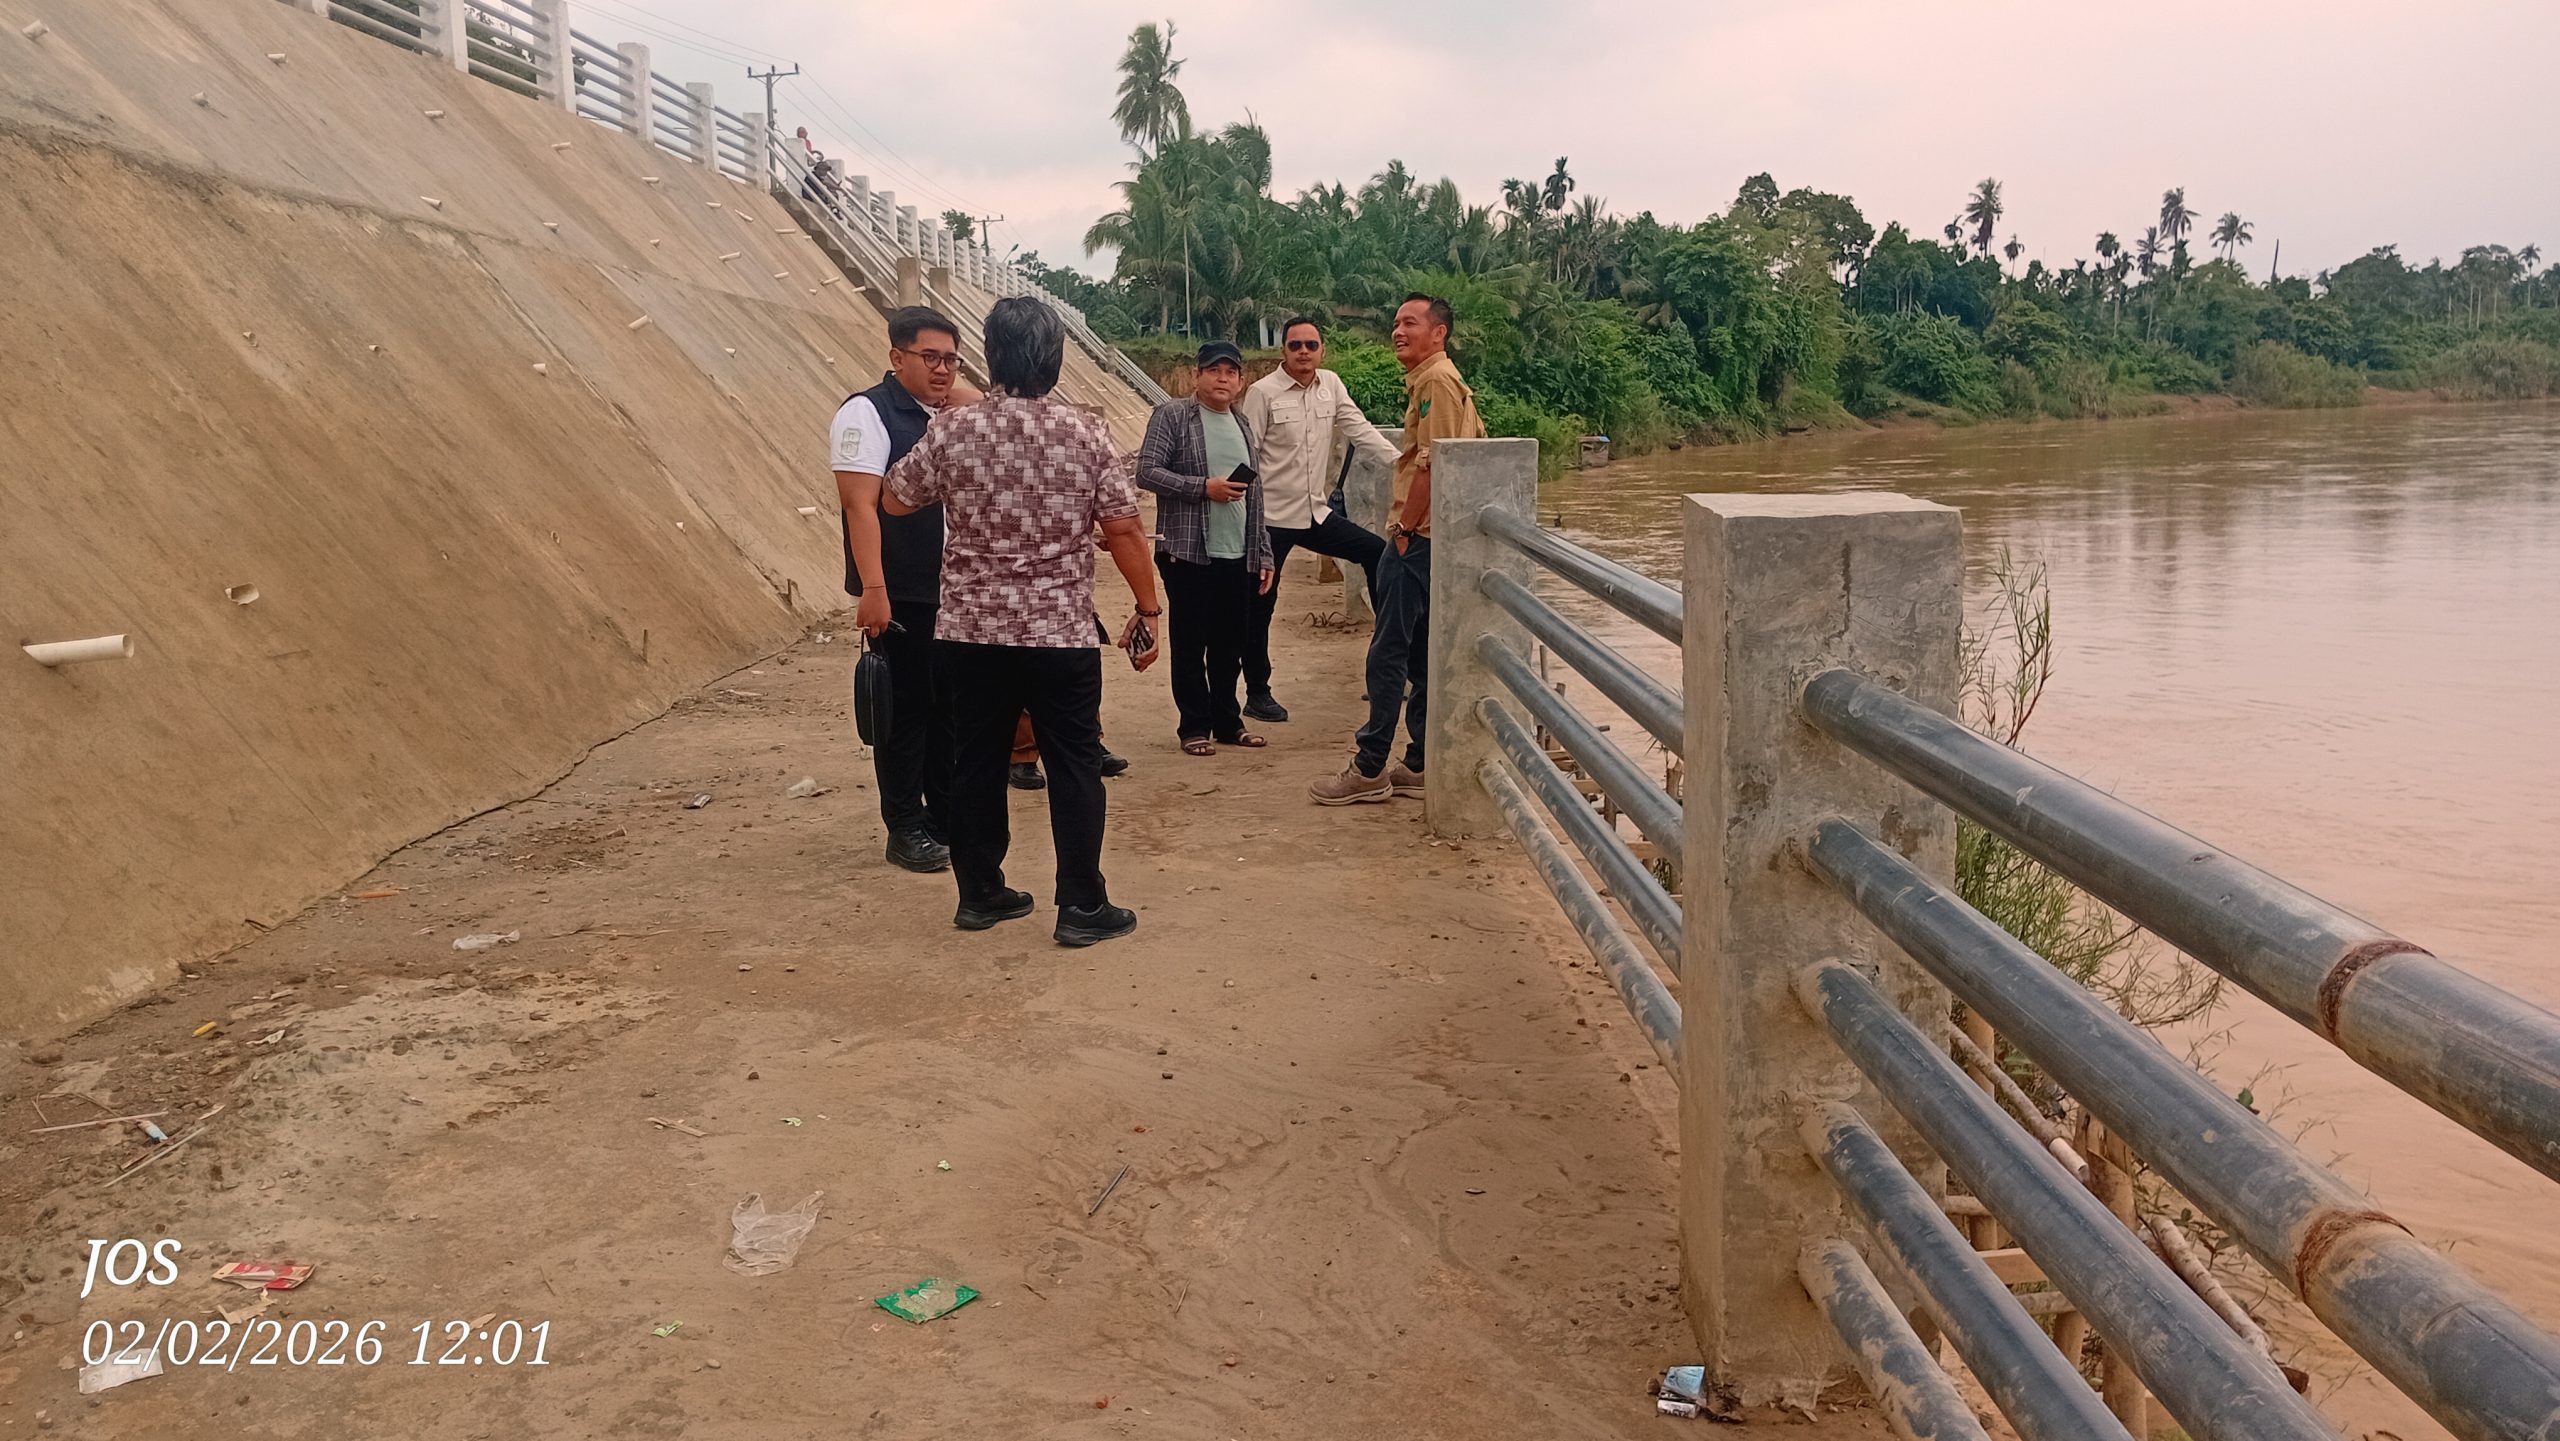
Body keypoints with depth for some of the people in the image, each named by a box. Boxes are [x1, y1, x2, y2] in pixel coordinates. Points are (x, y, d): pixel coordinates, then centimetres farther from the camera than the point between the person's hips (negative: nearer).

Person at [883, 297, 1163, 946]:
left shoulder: (952, 430, -4)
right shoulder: (1087, 434, -8)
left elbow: (895, 501, 10)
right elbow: (1124, 531, -7)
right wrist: (1148, 609, 4)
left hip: (972, 632, 2)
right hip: (1062, 633, -2)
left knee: (977, 764, 13)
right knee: (1074, 768, 7)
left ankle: (979, 894, 23)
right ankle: (1082, 906, 9)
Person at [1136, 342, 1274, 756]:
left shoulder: (1242, 426, 16)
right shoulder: (1172, 416, -3)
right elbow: (1147, 472, -11)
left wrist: (1263, 554, 15)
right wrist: (1204, 487, -18)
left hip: (1237, 555, 6)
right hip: (1188, 552, -5)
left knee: (1231, 643, 11)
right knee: (1190, 644, 2)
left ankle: (1227, 720, 23)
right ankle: (1194, 726, 10)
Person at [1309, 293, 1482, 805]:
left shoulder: (1436, 380, -13)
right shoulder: (1434, 380, 19)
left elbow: (1432, 465, -20)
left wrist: (1404, 529, -15)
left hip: (1416, 539, -11)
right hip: (1425, 538, 11)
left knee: (1388, 654, -7)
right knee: (1421, 656, 12)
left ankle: (1369, 770, -2)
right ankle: (1420, 766, 17)